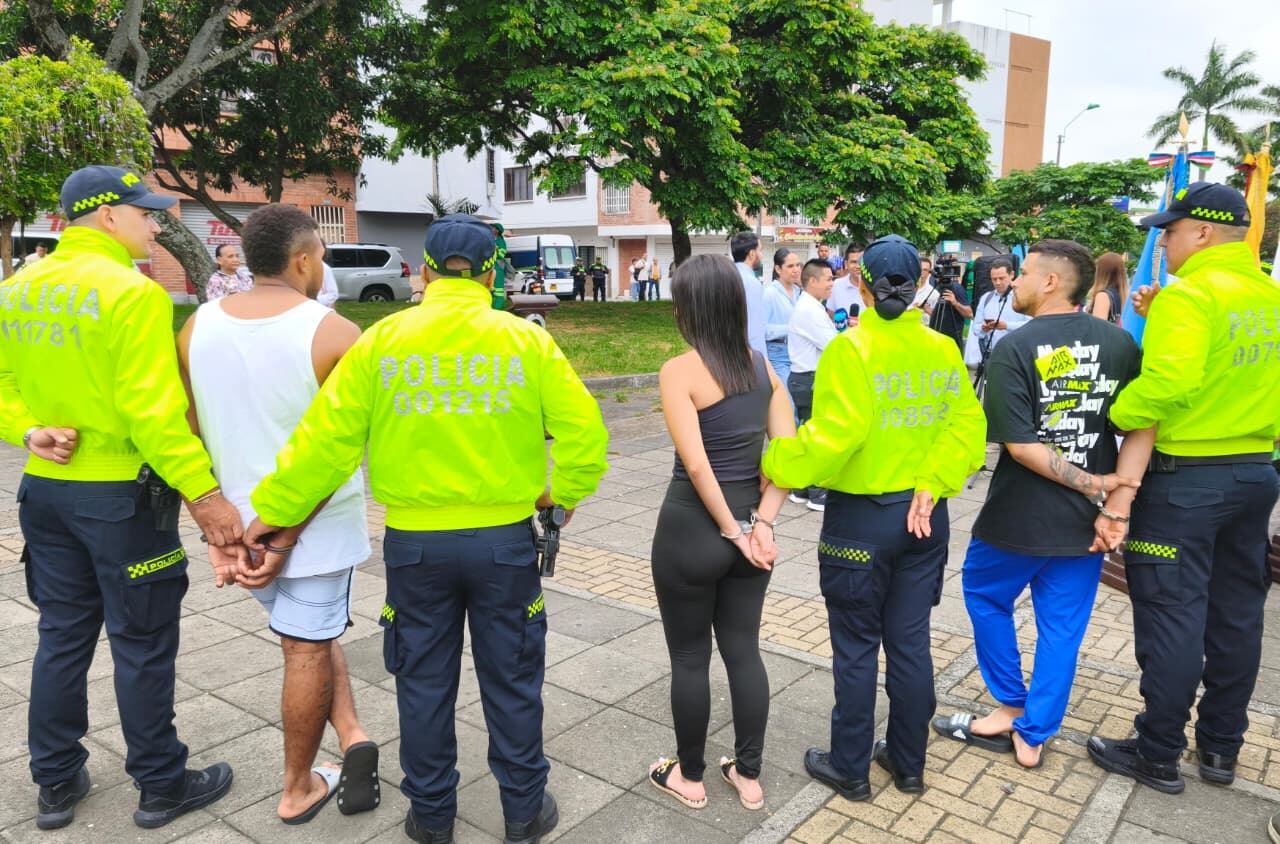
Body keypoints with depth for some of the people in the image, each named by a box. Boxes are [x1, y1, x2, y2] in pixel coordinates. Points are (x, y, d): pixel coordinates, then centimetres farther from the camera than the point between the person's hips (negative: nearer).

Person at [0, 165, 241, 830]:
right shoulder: (133, 293, -18)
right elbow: (152, 410, -24)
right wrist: (203, 493, -22)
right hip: (122, 496, -7)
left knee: (62, 638, 18)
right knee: (142, 647, 6)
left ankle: (56, 785, 31)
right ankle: (161, 787, 21)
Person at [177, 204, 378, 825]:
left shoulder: (197, 327, -2)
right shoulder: (336, 335, -16)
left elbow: (190, 438, 2)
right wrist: (284, 541, -12)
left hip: (239, 519, 5)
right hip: (318, 523, -4)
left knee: (311, 634, 25)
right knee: (307, 650, 10)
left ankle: (351, 735, 17)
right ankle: (298, 790, 23)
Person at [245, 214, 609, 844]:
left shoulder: (382, 340, -5)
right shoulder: (526, 340, -6)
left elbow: (325, 438, -5)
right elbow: (584, 431, -9)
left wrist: (274, 510, 5)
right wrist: (562, 492, 7)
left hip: (414, 542, 1)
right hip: (505, 538, 0)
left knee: (424, 682, 17)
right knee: (511, 680, 15)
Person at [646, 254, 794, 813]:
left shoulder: (679, 372, -15)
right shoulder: (762, 366, 2)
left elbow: (696, 463, -21)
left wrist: (731, 530, -12)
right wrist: (761, 522, -6)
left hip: (692, 528, -5)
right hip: (746, 521, 6)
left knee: (690, 658, 11)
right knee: (744, 651, 17)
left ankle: (689, 777, 29)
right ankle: (749, 776, 30)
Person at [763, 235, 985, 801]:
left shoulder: (850, 349, -16)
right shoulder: (944, 350, 2)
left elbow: (834, 435, -24)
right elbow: (966, 425, -5)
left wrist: (774, 465, -14)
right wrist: (932, 487, -7)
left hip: (861, 516, -5)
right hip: (924, 515, 5)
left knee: (856, 648, 8)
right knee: (910, 642, 16)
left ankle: (850, 770, 23)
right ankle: (908, 765, 30)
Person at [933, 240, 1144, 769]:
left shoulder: (1013, 350, -14)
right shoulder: (1122, 345, -1)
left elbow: (1020, 445, -19)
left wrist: (1096, 485, -11)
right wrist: (1115, 505, -10)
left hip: (1021, 517, -4)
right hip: (1086, 521, 4)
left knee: (984, 594, 21)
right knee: (1062, 627, 13)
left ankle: (1011, 707, 28)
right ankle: (1032, 736, 23)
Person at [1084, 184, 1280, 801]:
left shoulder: (1188, 295, -17)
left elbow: (1168, 381, -30)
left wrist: (1114, 415, -16)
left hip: (1186, 477, -8)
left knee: (1171, 616, 2)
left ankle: (1158, 755, 14)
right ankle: (1221, 747, 30)